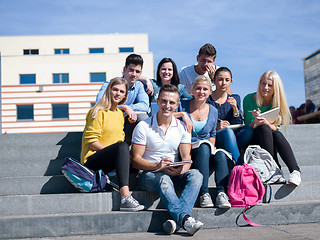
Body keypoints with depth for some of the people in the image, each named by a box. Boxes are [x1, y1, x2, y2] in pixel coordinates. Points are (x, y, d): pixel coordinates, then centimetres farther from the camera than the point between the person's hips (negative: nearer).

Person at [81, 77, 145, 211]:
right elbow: (91, 141, -12)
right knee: (122, 146, -33)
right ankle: (125, 198, -48)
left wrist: (124, 155, -2)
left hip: (108, 164, 8)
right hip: (91, 161, -8)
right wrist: (115, 150, -19)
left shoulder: (120, 114, 18)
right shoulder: (98, 112, -6)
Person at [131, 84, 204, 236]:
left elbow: (186, 158, 1)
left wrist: (181, 169, -24)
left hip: (175, 174, 3)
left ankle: (176, 219, -46)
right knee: (164, 179, -38)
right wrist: (157, 166, -25)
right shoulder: (143, 127, -2)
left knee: (196, 175, -28)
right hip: (149, 174, -3)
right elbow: (135, 160, -6)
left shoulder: (182, 128, 8)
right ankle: (185, 219, -54)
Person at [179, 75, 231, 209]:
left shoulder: (213, 111, 13)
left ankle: (222, 193, -37)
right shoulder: (182, 106, 2)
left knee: (220, 154, -30)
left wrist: (211, 145, 1)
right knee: (204, 148, -37)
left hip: (207, 149, 4)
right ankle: (204, 194, -41)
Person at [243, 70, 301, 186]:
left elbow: (275, 127, -10)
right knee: (264, 129, -33)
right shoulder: (249, 99, -10)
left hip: (271, 140, 2)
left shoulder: (278, 102, -2)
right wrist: (255, 123, -33)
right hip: (253, 139, -2)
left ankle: (295, 171, -43)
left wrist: (265, 122, -32)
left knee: (278, 134, -31)